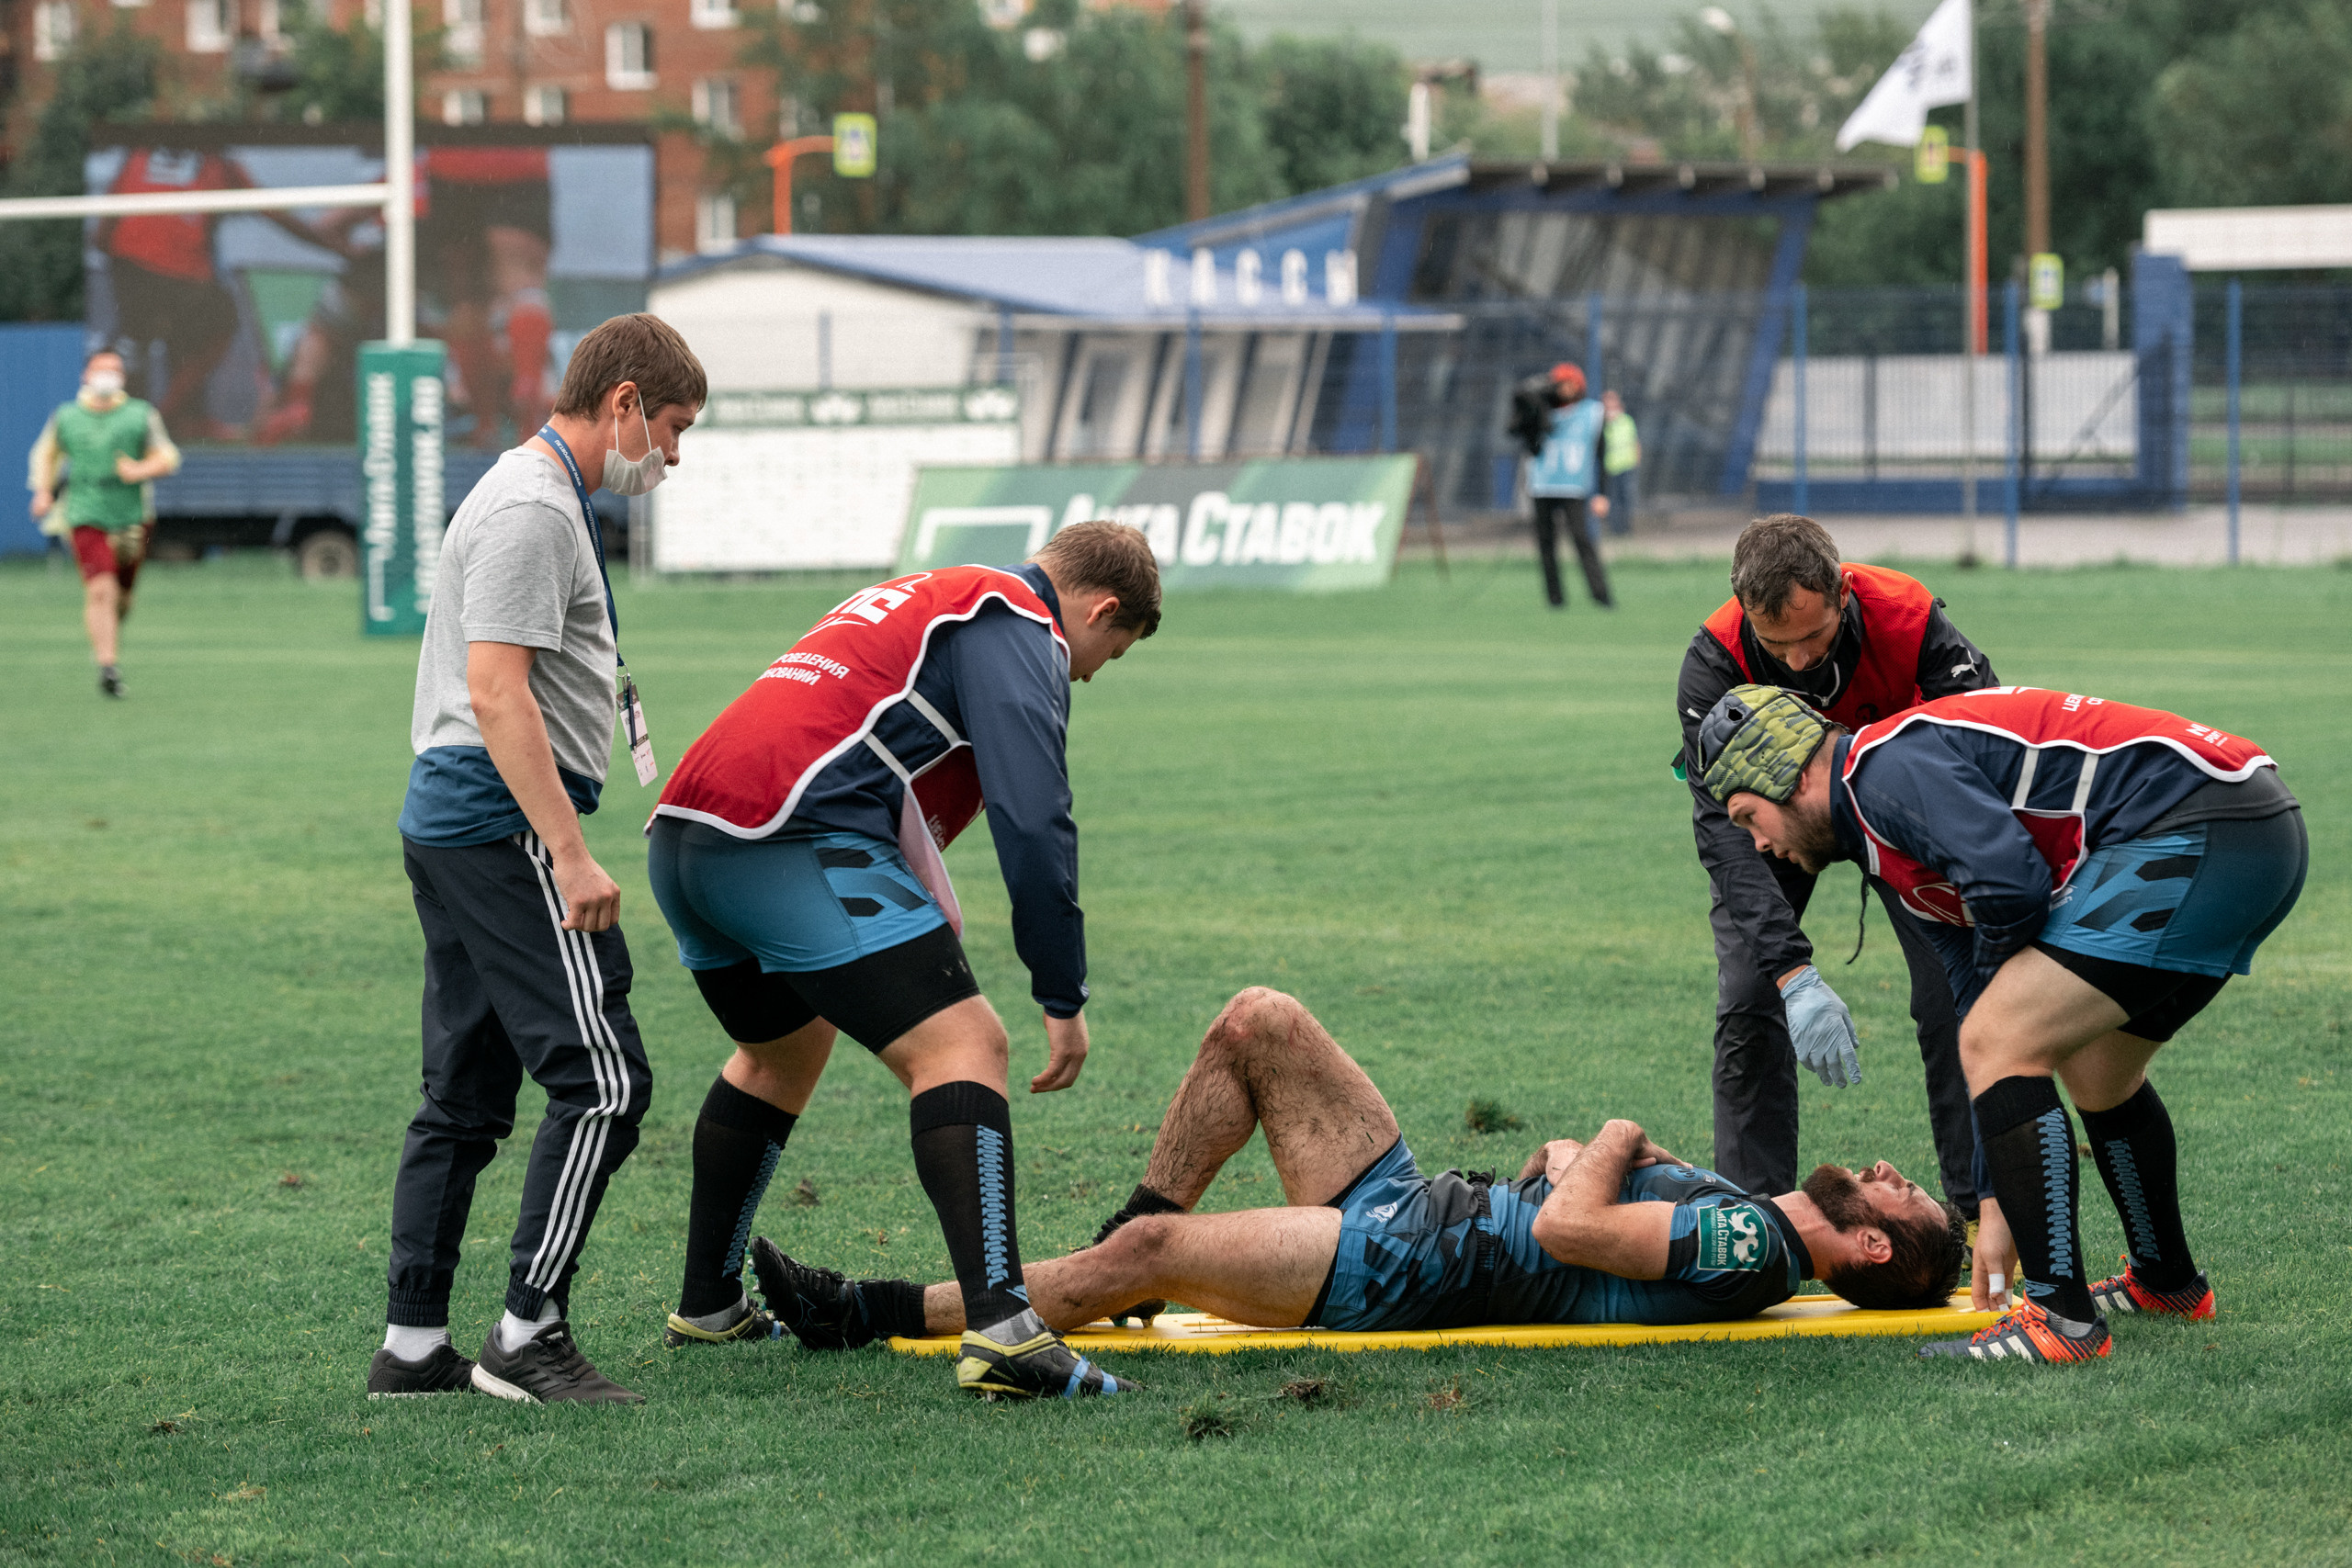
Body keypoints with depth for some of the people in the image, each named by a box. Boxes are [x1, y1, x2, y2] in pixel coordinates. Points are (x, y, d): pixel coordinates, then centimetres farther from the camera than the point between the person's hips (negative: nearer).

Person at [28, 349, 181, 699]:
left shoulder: (141, 415, 2)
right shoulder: (65, 417, 5)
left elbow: (167, 458, 5)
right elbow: (46, 453, 21)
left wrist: (140, 471, -15)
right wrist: (43, 492, 7)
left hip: (130, 516, 2)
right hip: (86, 517, -2)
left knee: (121, 596, 10)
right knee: (100, 590, -18)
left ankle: (103, 638, 43)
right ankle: (108, 667, -20)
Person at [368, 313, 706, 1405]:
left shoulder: (535, 494, 20)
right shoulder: (533, 509, -13)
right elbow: (496, 691, -22)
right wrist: (571, 854, -24)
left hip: (446, 824, 11)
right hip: (503, 826, -11)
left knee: (465, 1096, 12)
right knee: (602, 1078, -10)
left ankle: (412, 1344, 14)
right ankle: (528, 1335, -8)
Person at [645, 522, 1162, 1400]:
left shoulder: (915, 604, 32)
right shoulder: (1019, 627, 2)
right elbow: (1033, 821, -9)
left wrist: (929, 932, 33)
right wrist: (1063, 999, -6)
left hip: (681, 834, 10)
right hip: (793, 844, -10)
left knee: (783, 1052, 32)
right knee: (962, 1045, -12)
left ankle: (708, 1305, 40)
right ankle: (1000, 1330, -25)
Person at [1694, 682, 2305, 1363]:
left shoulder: (1888, 767, -7)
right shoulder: (1910, 869, 24)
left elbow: (2013, 882, -22)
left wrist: (1999, 957, 2)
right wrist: (1996, 1205, 26)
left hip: (2194, 830, -11)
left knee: (1995, 1044, -10)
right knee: (2095, 1072, 28)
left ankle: (2061, 1320, -10)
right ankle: (2166, 1281, 47)